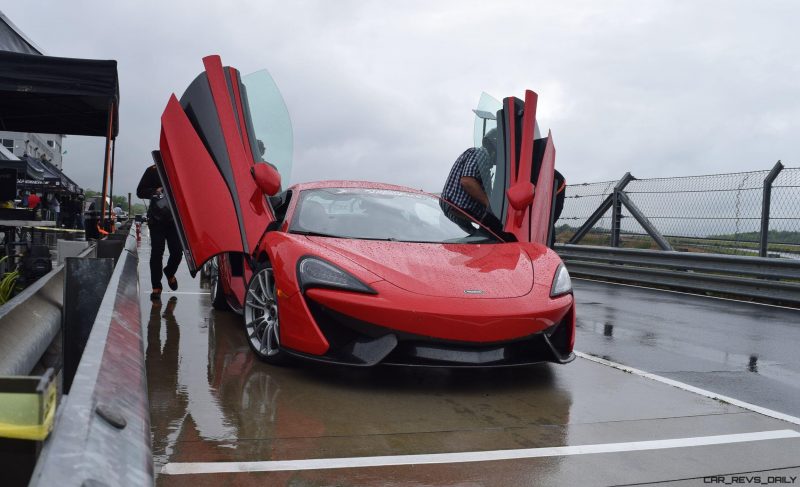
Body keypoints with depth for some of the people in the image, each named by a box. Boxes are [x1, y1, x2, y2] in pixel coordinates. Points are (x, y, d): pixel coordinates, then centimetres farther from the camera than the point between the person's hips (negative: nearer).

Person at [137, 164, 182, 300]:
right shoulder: (152, 170, 3)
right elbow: (140, 192, 3)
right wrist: (155, 191, -15)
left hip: (175, 219, 1)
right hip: (157, 219, -1)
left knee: (177, 252, -2)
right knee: (156, 252, -3)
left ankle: (169, 273, 31)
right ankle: (156, 287, 6)